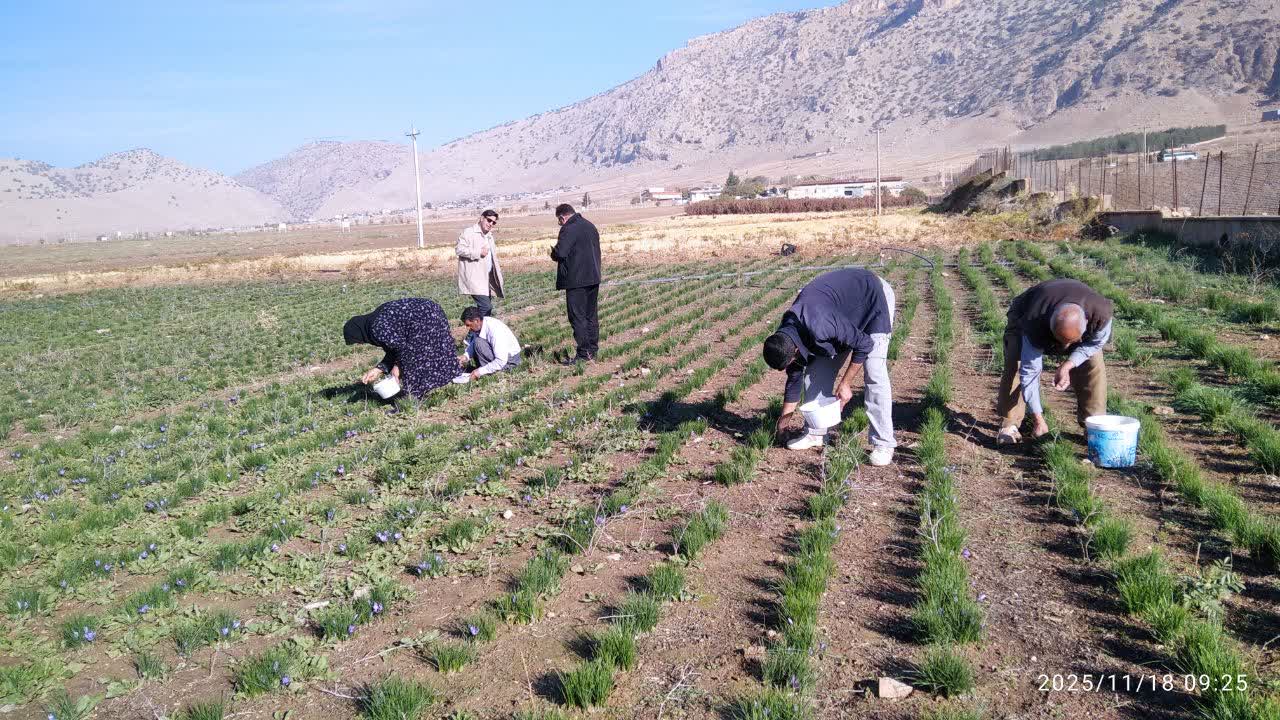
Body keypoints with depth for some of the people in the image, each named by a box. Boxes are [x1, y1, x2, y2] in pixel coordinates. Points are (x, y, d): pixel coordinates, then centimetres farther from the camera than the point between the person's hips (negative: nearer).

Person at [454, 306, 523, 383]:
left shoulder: (494, 330, -29)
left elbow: (501, 361, -30)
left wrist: (480, 371, -28)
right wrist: (466, 356, -15)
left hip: (511, 359, -9)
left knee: (479, 343, -25)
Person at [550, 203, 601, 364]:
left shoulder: (569, 229, -14)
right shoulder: (590, 225, 13)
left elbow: (559, 253, -23)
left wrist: (553, 253, -1)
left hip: (576, 280, -9)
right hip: (593, 278, 9)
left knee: (578, 317, -3)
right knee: (591, 315, 15)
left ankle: (584, 354, -4)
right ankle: (593, 350, 21)